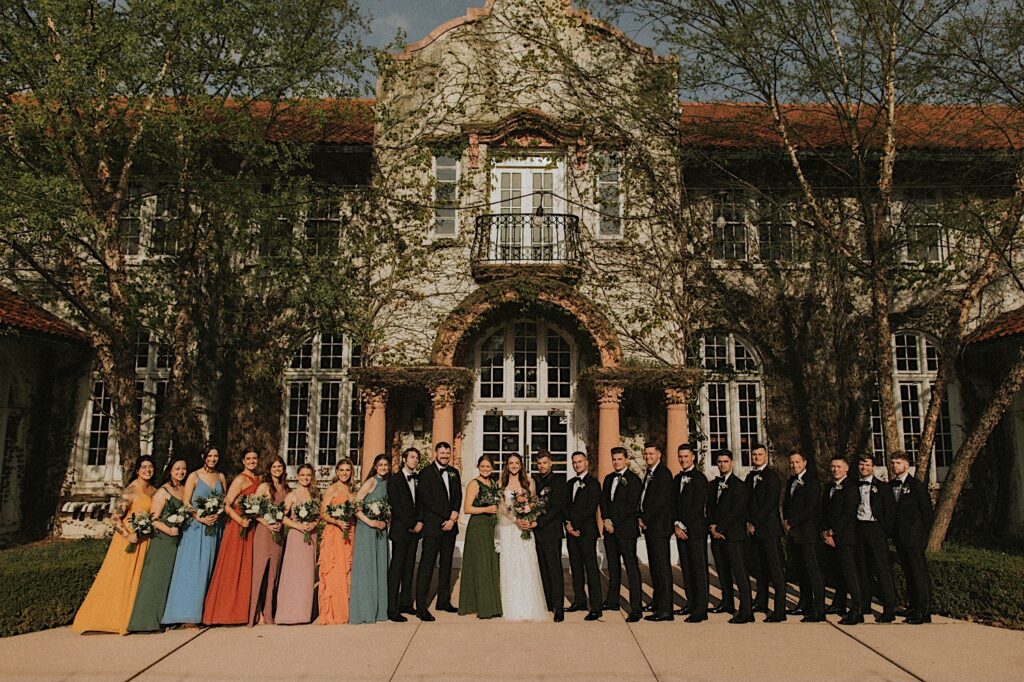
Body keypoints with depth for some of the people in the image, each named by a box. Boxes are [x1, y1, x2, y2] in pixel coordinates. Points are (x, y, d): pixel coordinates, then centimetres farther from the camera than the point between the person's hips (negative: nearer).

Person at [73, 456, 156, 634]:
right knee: (120, 578, 0)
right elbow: (115, 517, -16)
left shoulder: (153, 491, 7)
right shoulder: (130, 490, -14)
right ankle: (110, 619, 11)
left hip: (145, 540, 7)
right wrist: (128, 536, -22)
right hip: (129, 539, -7)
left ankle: (128, 619, 19)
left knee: (137, 578, 10)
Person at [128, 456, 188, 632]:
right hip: (163, 540, -6)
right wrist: (168, 530, -23)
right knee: (157, 577, -4)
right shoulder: (163, 491, -6)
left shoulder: (185, 489, 12)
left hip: (179, 539, 6)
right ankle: (148, 620, 3)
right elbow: (153, 519, -10)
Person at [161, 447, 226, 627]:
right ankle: (187, 615, -4)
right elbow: (186, 502, -6)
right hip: (196, 527, -4)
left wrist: (218, 514, -7)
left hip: (215, 527, 4)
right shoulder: (194, 476, -2)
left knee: (208, 569, 7)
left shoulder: (221, 477, 11)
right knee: (192, 568, -6)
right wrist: (201, 517, -17)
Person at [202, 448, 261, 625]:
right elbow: (227, 506, -14)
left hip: (252, 528, 7)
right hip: (237, 528, -7)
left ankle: (242, 611, 17)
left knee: (247, 569, 10)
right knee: (232, 569, -1)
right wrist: (241, 521, -24)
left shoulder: (258, 480, 12)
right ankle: (226, 611, 7)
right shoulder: (240, 479, -9)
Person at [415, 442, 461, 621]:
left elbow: (458, 497, 11)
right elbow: (425, 499, -11)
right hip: (432, 525, -6)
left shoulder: (454, 473, 15)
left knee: (446, 564, 12)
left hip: (450, 525, 6)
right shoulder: (426, 472, -4)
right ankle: (421, 606, -4)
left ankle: (444, 601, 21)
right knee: (427, 564, -7)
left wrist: (453, 519, -4)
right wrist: (447, 517, -11)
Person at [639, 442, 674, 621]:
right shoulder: (650, 474, 18)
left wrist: (645, 520, -12)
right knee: (655, 567, 12)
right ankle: (659, 606, 18)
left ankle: (665, 610, -4)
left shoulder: (663, 473, -11)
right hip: (650, 527, 9)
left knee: (662, 567, -7)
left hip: (659, 526, -9)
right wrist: (642, 519, 7)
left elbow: (661, 501, -17)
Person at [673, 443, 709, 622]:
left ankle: (701, 609, -3)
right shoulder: (678, 478, 16)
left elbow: (697, 506, -12)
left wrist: (684, 525, -12)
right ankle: (691, 603, 18)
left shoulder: (699, 478, -6)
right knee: (686, 567, 10)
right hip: (681, 529, 7)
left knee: (699, 567, -5)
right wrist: (676, 525, 1)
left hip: (696, 529, -7)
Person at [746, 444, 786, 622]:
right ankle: (762, 603, 24)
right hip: (754, 529, 7)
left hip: (769, 528, -7)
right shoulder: (750, 477, 17)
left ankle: (780, 610, -7)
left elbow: (769, 504, -13)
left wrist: (755, 524, -11)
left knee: (775, 569, -7)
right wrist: (748, 522, 3)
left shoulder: (772, 476, -6)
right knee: (759, 567, 12)